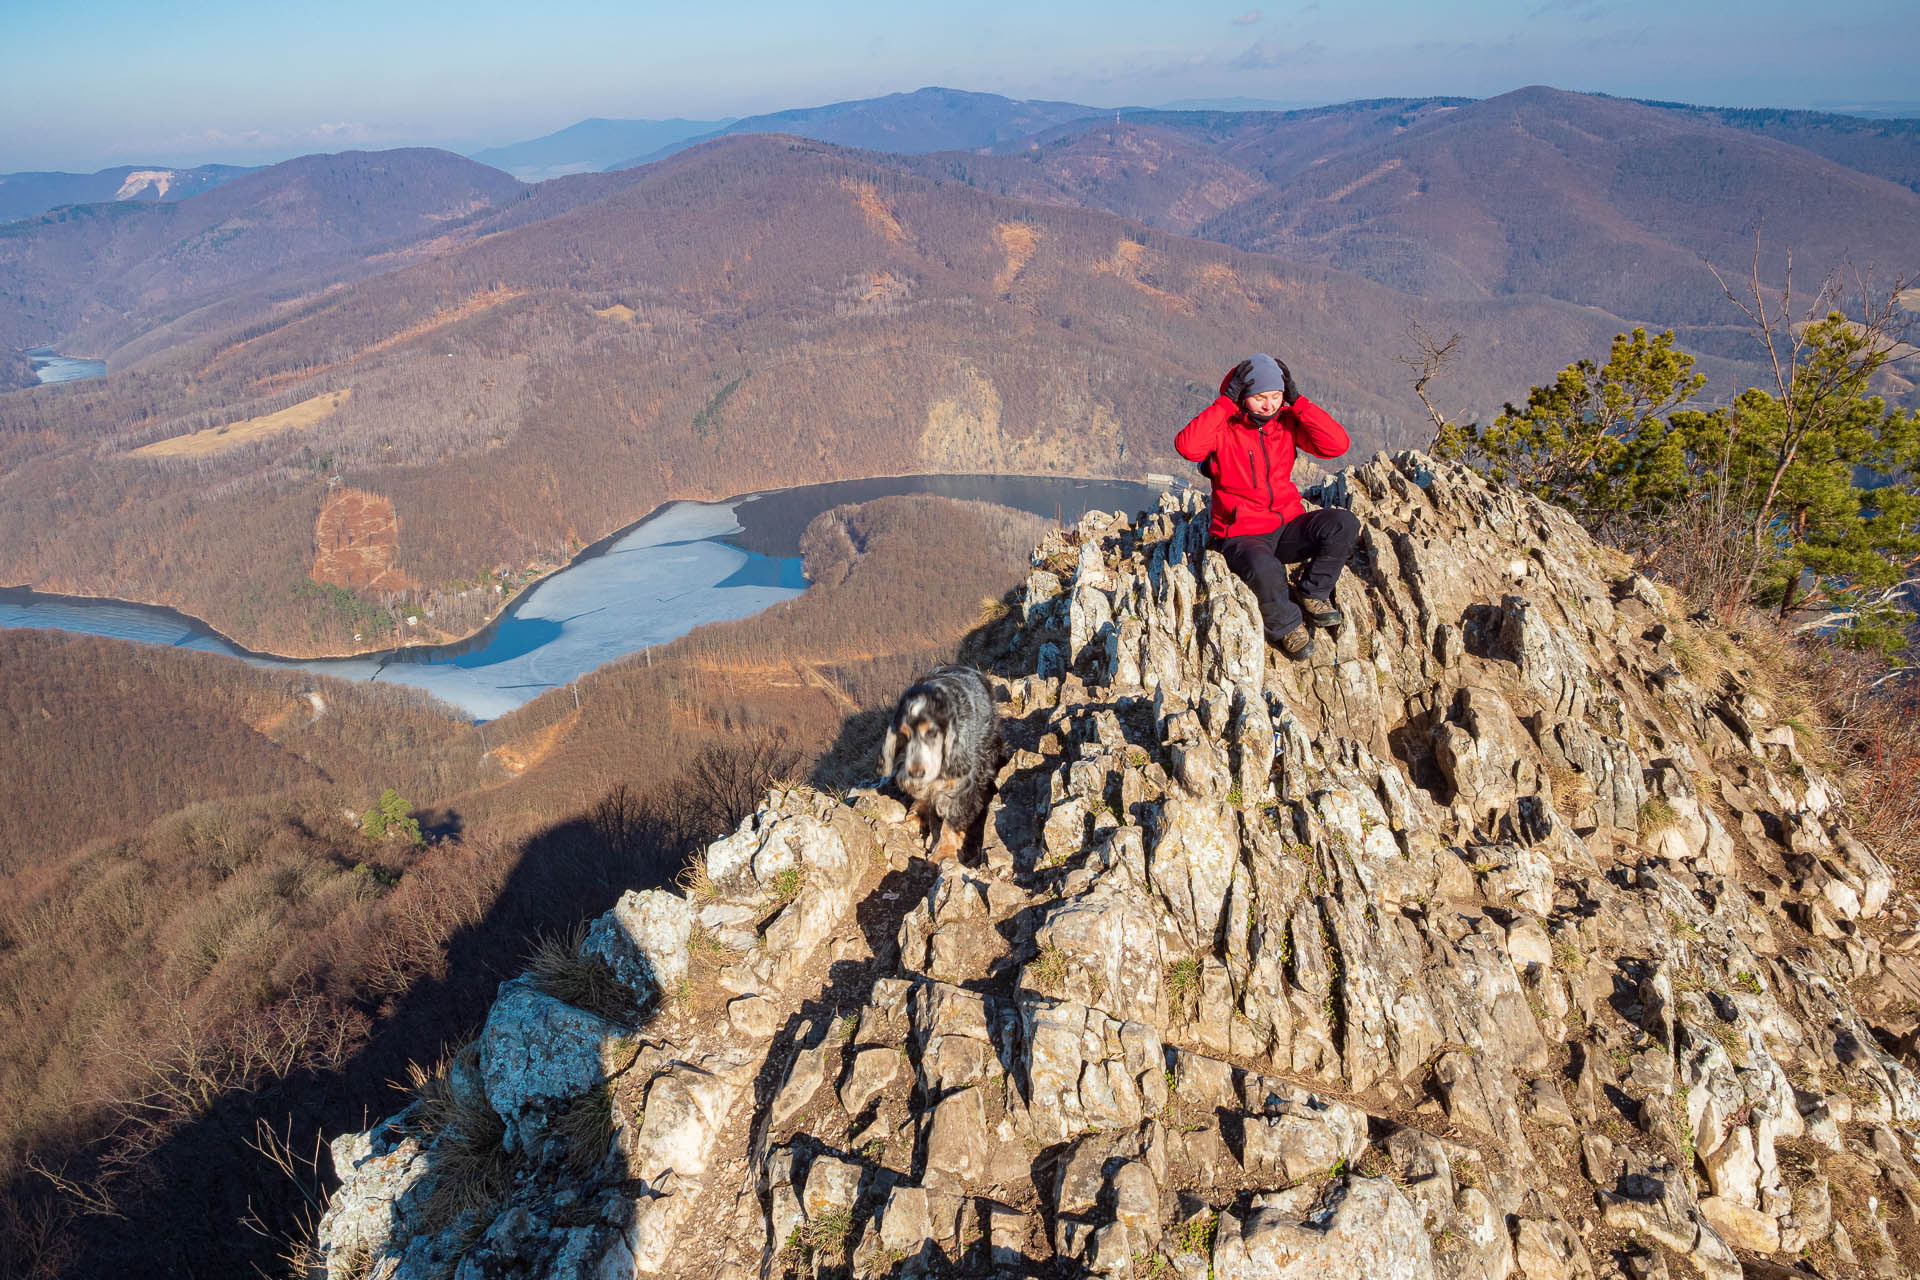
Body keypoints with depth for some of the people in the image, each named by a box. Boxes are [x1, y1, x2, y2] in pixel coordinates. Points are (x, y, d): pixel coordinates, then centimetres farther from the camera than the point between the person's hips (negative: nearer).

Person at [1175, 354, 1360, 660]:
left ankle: (1311, 593, 1)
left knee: (1344, 524, -21)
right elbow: (1187, 446, -30)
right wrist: (1227, 401, -24)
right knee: (1266, 570, -38)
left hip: (1288, 527, 5)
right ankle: (1286, 626, -6)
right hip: (1242, 536, -4)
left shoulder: (1287, 422, 2)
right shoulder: (1222, 428, -9)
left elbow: (1337, 445, -9)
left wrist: (1297, 400, -13)